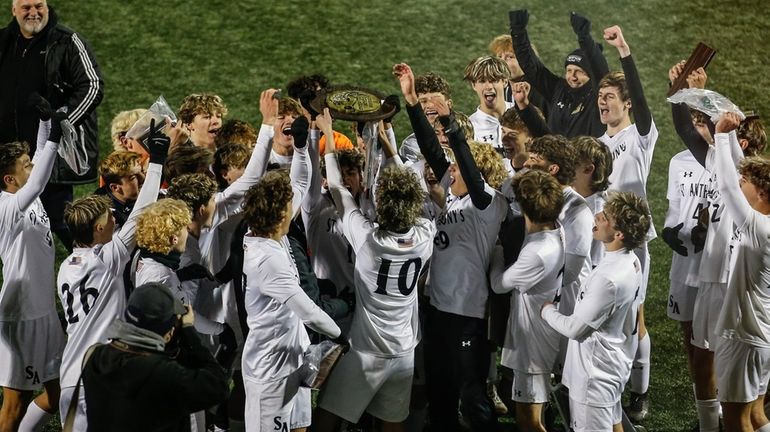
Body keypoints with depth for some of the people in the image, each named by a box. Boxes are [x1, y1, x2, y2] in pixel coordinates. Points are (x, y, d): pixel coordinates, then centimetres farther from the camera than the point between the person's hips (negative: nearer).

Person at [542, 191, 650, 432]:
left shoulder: (609, 279, -32)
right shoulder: (631, 261, -2)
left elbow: (575, 329, -23)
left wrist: (548, 311, -6)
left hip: (595, 373, -9)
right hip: (614, 364, 9)